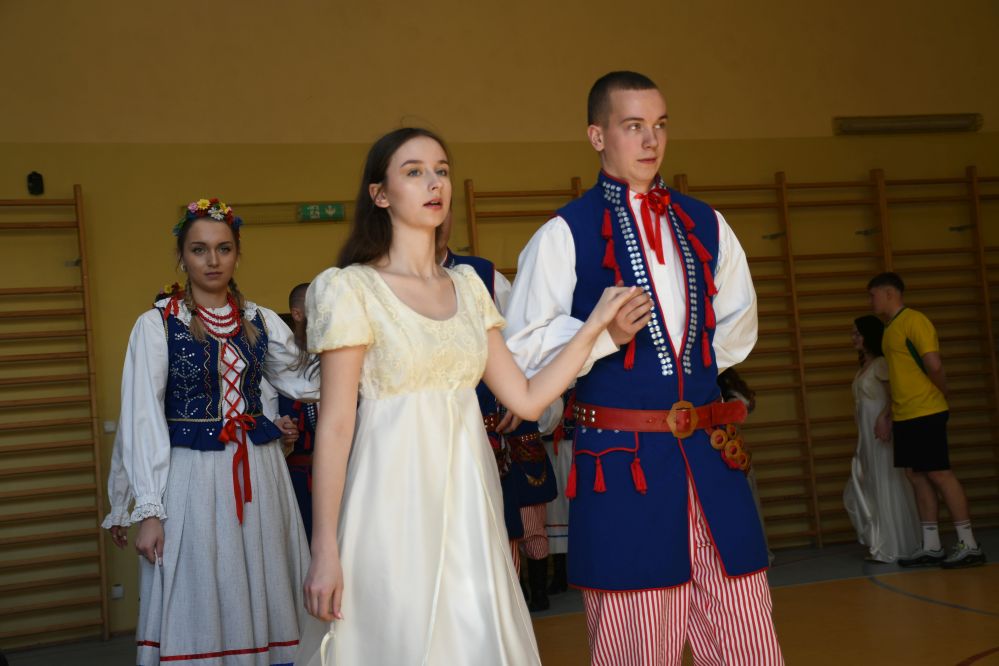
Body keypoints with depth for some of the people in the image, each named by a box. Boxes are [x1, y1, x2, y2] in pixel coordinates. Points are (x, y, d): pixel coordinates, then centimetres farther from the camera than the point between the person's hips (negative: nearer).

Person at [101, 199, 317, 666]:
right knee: (200, 600, 4)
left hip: (257, 473, 4)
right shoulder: (157, 325, -5)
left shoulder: (260, 322, 7)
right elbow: (142, 419, -7)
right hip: (190, 477, -3)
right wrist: (148, 510, -11)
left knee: (261, 596, 10)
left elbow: (298, 381, 7)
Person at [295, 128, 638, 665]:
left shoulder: (468, 287, 10)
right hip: (397, 499, -5)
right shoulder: (352, 288, -5)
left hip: (467, 500, 5)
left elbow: (526, 399, 7)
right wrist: (324, 552, -12)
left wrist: (595, 323, 1)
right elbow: (335, 425, -9)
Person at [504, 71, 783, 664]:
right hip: (621, 459, -4)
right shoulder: (565, 234, -1)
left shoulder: (704, 225, 14)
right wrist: (603, 335, -17)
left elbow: (739, 321, 25)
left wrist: (693, 366, 12)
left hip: (710, 452, 4)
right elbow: (524, 348, -4)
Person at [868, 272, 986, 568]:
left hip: (925, 414, -9)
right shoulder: (891, 328, 17)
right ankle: (931, 547, 13)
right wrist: (886, 414, 17)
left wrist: (941, 397, -4)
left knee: (940, 474, -6)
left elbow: (934, 365, -19)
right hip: (904, 417, 9)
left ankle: (969, 546, 0)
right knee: (917, 476, 8)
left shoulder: (914, 321, -12)